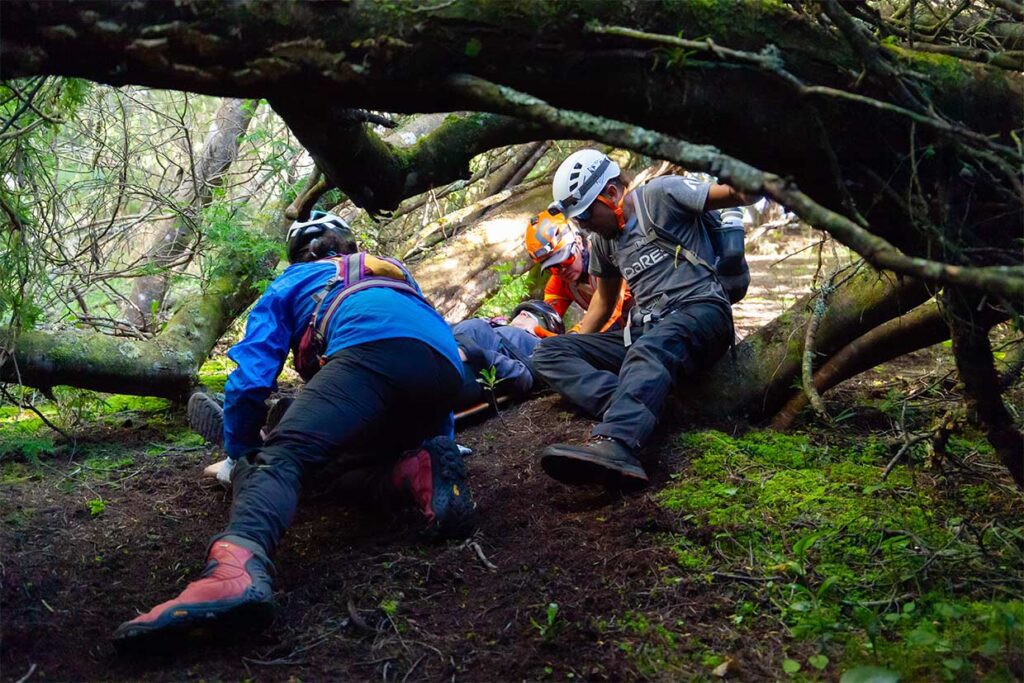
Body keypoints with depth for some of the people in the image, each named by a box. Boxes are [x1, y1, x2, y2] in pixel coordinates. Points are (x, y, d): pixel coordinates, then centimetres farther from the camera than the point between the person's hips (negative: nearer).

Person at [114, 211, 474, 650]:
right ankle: (423, 467, -7)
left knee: (281, 456, -17)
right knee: (360, 452, 28)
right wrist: (440, 435, 58)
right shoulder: (395, 271, 44)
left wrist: (241, 453, 35)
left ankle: (238, 564, -50)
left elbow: (251, 376, 22)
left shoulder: (292, 282, 31)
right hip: (444, 368, 6)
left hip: (372, 349, -5)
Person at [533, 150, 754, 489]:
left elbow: (736, 193, -7)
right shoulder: (602, 240, 20)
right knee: (548, 352, -8)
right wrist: (573, 357, 23)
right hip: (643, 330, 8)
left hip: (698, 311, -7)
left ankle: (613, 446, -66)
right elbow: (604, 300, 29)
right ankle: (635, 418, -34)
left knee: (647, 351, -41)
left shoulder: (659, 195, 0)